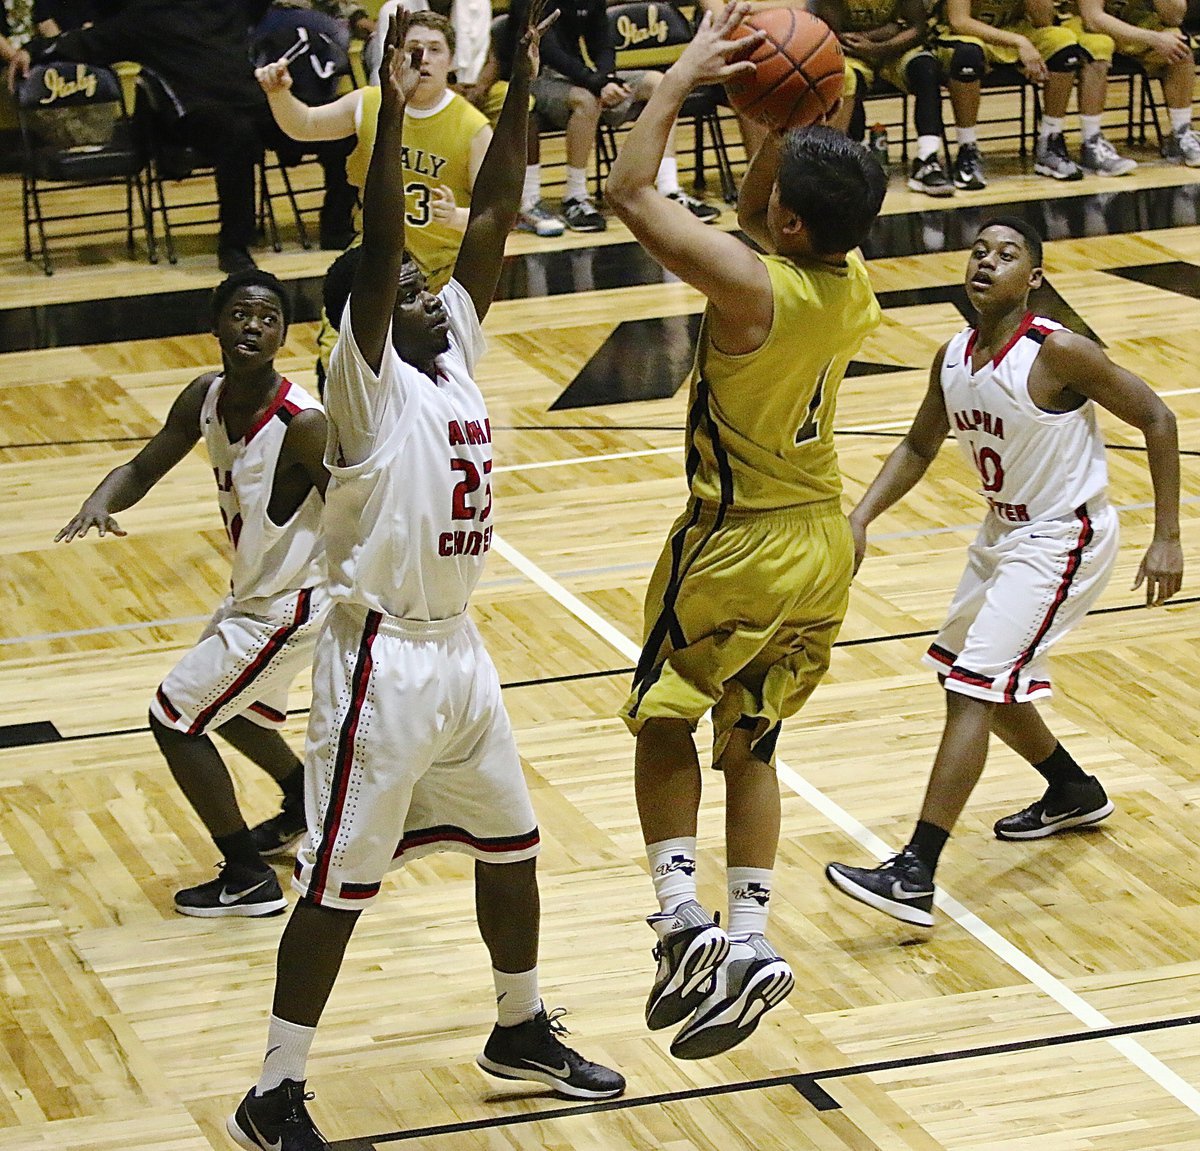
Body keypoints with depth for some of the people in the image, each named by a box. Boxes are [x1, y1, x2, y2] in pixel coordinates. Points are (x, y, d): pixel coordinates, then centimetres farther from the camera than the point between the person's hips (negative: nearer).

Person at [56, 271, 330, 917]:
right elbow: (144, 468, 1)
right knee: (220, 703, 29)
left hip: (289, 607, -8)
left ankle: (249, 877, 9)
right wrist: (101, 502, -21)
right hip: (252, 592, 8)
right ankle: (305, 808, 55)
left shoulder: (304, 425, -30)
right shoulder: (206, 397, -8)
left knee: (173, 720, -3)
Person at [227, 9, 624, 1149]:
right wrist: (393, 111, -36)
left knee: (510, 844, 19)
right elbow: (376, 249, -28)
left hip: (459, 649, 8)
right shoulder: (366, 383, -14)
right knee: (338, 885, -2)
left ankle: (520, 1031, 39)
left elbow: (493, 216, 3)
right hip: (382, 660, -8)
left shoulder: (456, 353, 5)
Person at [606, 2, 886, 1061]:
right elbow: (754, 214, 14)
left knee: (664, 719, 14)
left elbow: (631, 190, -23)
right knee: (750, 745, 17)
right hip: (823, 545, 6)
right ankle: (749, 940, 10)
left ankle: (682, 915, -1)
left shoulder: (752, 286, -26)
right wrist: (787, 118, -1)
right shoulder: (850, 280, -5)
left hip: (739, 550, -6)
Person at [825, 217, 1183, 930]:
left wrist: (1168, 539, -16)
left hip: (1062, 538, -9)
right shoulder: (953, 358, -1)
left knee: (974, 689, -17)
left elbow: (1156, 420, -15)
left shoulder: (1058, 353, -22)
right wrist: (860, 519, 0)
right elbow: (919, 448, 15)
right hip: (1005, 529, 9)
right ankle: (1075, 794, 45)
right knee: (968, 671, 22)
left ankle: (915, 877, -21)